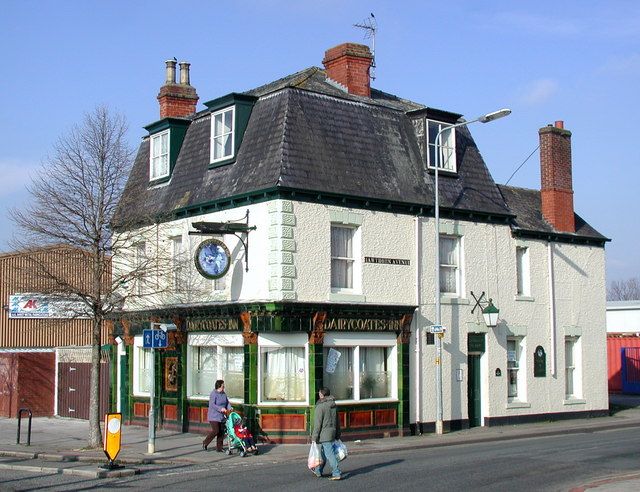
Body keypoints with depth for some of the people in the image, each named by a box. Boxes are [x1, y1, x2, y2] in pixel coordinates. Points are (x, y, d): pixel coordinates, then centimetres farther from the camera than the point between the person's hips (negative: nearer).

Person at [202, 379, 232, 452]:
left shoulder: (224, 394, 11)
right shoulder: (213, 394, -13)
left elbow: (227, 402, 15)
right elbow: (212, 404, -20)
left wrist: (230, 407, -6)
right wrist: (220, 409, -29)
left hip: (222, 416, 8)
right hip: (214, 416, -8)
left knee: (221, 432, 5)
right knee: (215, 431, -11)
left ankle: (219, 448, 13)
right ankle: (205, 443, 10)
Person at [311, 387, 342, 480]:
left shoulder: (320, 406, -16)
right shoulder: (334, 405, 8)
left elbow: (317, 423, -16)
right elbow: (337, 421, 14)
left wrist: (314, 437, -11)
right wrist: (337, 435, 22)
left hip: (324, 434, -8)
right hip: (332, 432, 8)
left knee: (329, 454, -5)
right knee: (323, 453, 20)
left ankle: (337, 474, -6)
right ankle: (318, 471, 32)